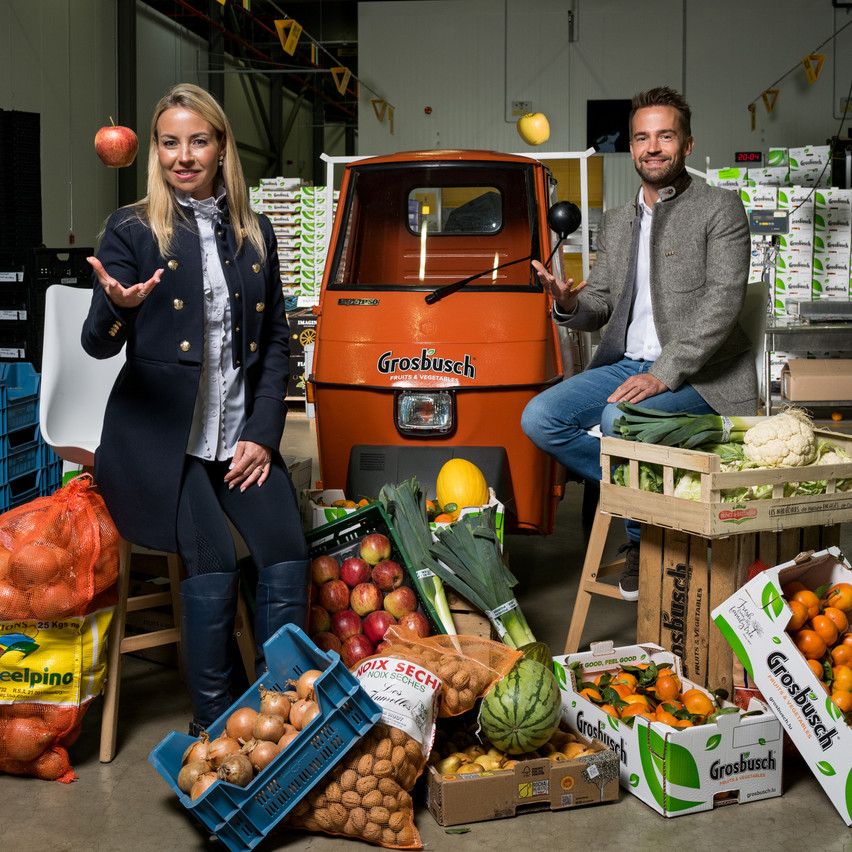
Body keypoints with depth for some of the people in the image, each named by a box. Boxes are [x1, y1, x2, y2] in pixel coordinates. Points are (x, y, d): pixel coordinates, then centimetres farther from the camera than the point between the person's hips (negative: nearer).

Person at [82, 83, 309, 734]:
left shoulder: (254, 233, 13)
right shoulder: (132, 230, 1)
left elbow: (277, 340, 14)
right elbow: (99, 345, -5)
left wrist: (263, 433, 2)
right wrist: (116, 307, -30)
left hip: (241, 432, 4)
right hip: (160, 434, -4)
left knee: (288, 554, -14)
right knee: (214, 564, -19)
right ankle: (212, 726, -2)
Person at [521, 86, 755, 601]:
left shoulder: (720, 209, -1)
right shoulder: (616, 222, 20)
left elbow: (723, 302, -13)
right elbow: (600, 306, 18)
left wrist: (663, 374, -23)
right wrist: (570, 303, -9)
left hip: (697, 373, -6)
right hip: (626, 364, 7)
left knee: (618, 418, -34)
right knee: (539, 418, -13)